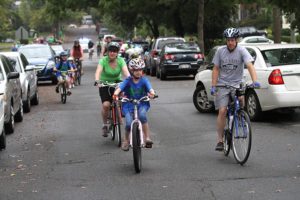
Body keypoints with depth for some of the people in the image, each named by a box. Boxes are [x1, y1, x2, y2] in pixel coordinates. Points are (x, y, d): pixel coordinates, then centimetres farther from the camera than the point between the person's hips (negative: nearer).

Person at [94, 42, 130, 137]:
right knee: (106, 105, -21)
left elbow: (126, 71, -26)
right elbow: (98, 71, -32)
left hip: (116, 82, 3)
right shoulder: (103, 60, -17)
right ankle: (105, 125, 1)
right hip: (104, 84, -3)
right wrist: (97, 80, -51)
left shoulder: (120, 61, -12)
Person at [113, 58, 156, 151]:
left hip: (142, 104, 0)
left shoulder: (144, 80, -5)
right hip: (129, 105, 0)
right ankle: (126, 140, 11)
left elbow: (150, 88, -21)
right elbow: (120, 88, -20)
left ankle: (147, 138, -23)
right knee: (129, 123, -20)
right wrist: (116, 94, -42)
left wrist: (152, 93, -44)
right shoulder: (128, 81, -5)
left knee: (142, 115, -34)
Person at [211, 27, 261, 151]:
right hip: (223, 84, 1)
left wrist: (255, 81, -37)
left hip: (237, 83, 0)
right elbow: (216, 69, 2)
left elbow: (250, 66, -21)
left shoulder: (242, 51, -10)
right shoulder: (220, 51, -4)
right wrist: (213, 86, -7)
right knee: (222, 111, -9)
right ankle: (220, 140, -2)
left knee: (241, 98, -31)